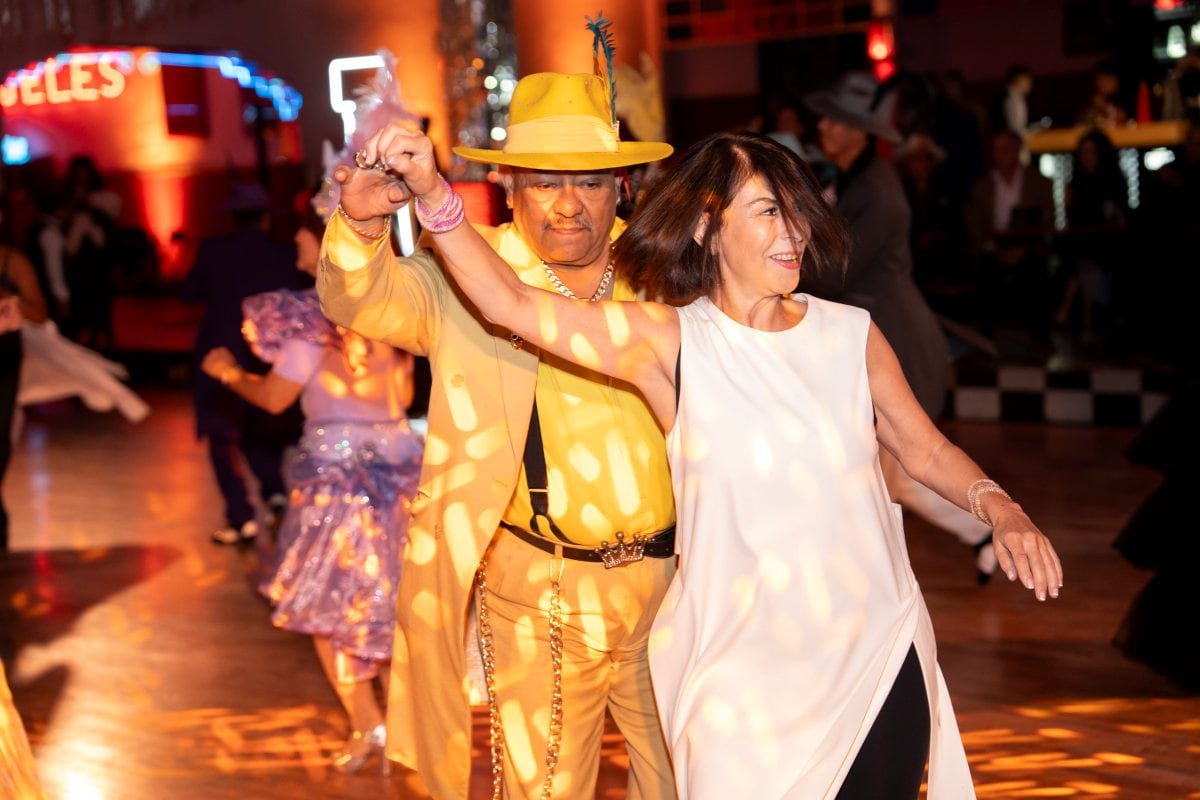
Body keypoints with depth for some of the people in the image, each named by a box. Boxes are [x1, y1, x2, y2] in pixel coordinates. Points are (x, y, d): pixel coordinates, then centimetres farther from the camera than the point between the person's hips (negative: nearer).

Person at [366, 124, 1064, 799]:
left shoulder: (850, 334, 0)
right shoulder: (670, 343, -8)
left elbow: (926, 448, 12)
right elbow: (510, 303, -15)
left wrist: (998, 507, -5)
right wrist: (433, 194, -25)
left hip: (880, 655, 3)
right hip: (747, 675, -3)